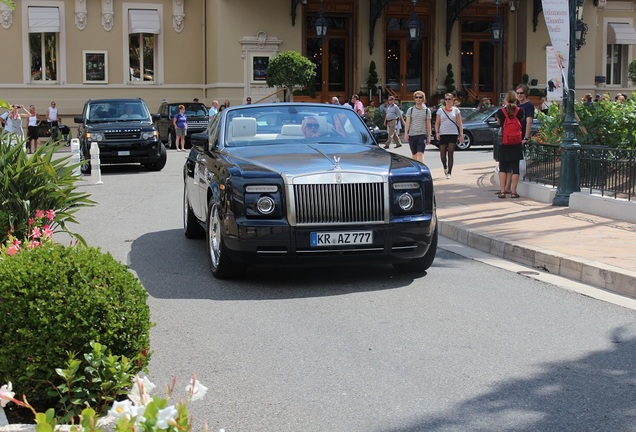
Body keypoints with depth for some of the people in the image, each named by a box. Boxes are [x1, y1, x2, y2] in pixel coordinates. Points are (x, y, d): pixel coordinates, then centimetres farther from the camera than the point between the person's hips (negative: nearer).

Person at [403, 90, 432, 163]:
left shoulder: (427, 110, 5)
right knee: (414, 155, 11)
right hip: (412, 135, 2)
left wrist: (428, 136, 4)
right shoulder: (410, 110, 7)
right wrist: (406, 133, -12)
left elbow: (428, 124, 6)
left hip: (422, 134, -2)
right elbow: (407, 122, 1)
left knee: (420, 154, -16)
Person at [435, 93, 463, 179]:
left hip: (453, 134, -1)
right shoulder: (440, 110, 8)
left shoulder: (456, 110, 7)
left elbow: (460, 123, 6)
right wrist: (437, 132, -5)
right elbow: (437, 123, 8)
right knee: (442, 153, 0)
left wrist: (461, 135, -1)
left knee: (451, 153, -6)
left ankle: (449, 172, -3)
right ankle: (445, 167, 28)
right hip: (443, 134, 1)